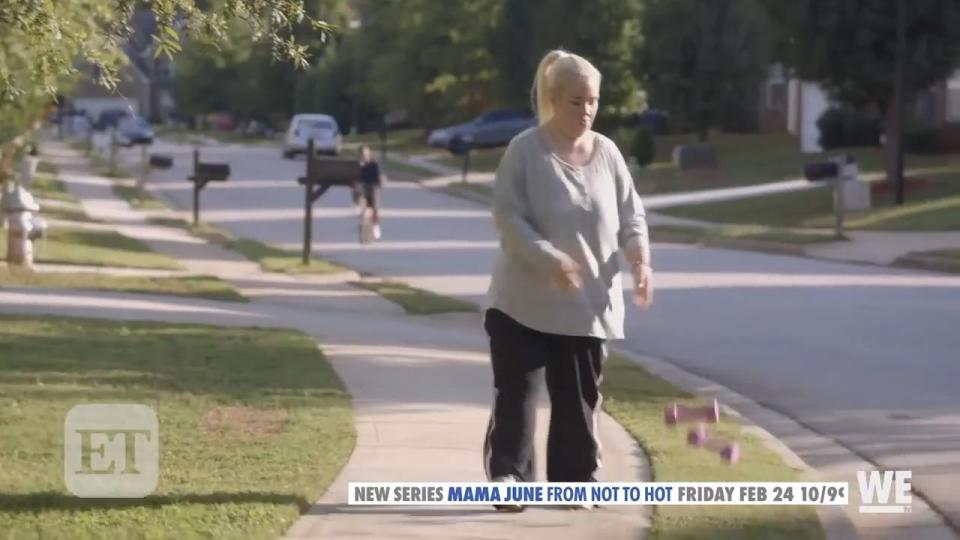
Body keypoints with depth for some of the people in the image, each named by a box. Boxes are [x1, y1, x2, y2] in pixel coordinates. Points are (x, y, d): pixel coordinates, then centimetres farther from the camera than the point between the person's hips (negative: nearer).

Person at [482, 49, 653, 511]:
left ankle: (574, 480, 16)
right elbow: (508, 217, -14)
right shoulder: (525, 150, -9)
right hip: (524, 300, -4)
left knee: (579, 396, 8)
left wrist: (640, 260, -12)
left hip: (587, 302, 4)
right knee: (516, 391, -4)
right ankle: (508, 477, 0)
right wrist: (550, 259, -27)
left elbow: (631, 216, 8)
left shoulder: (607, 153, 4)